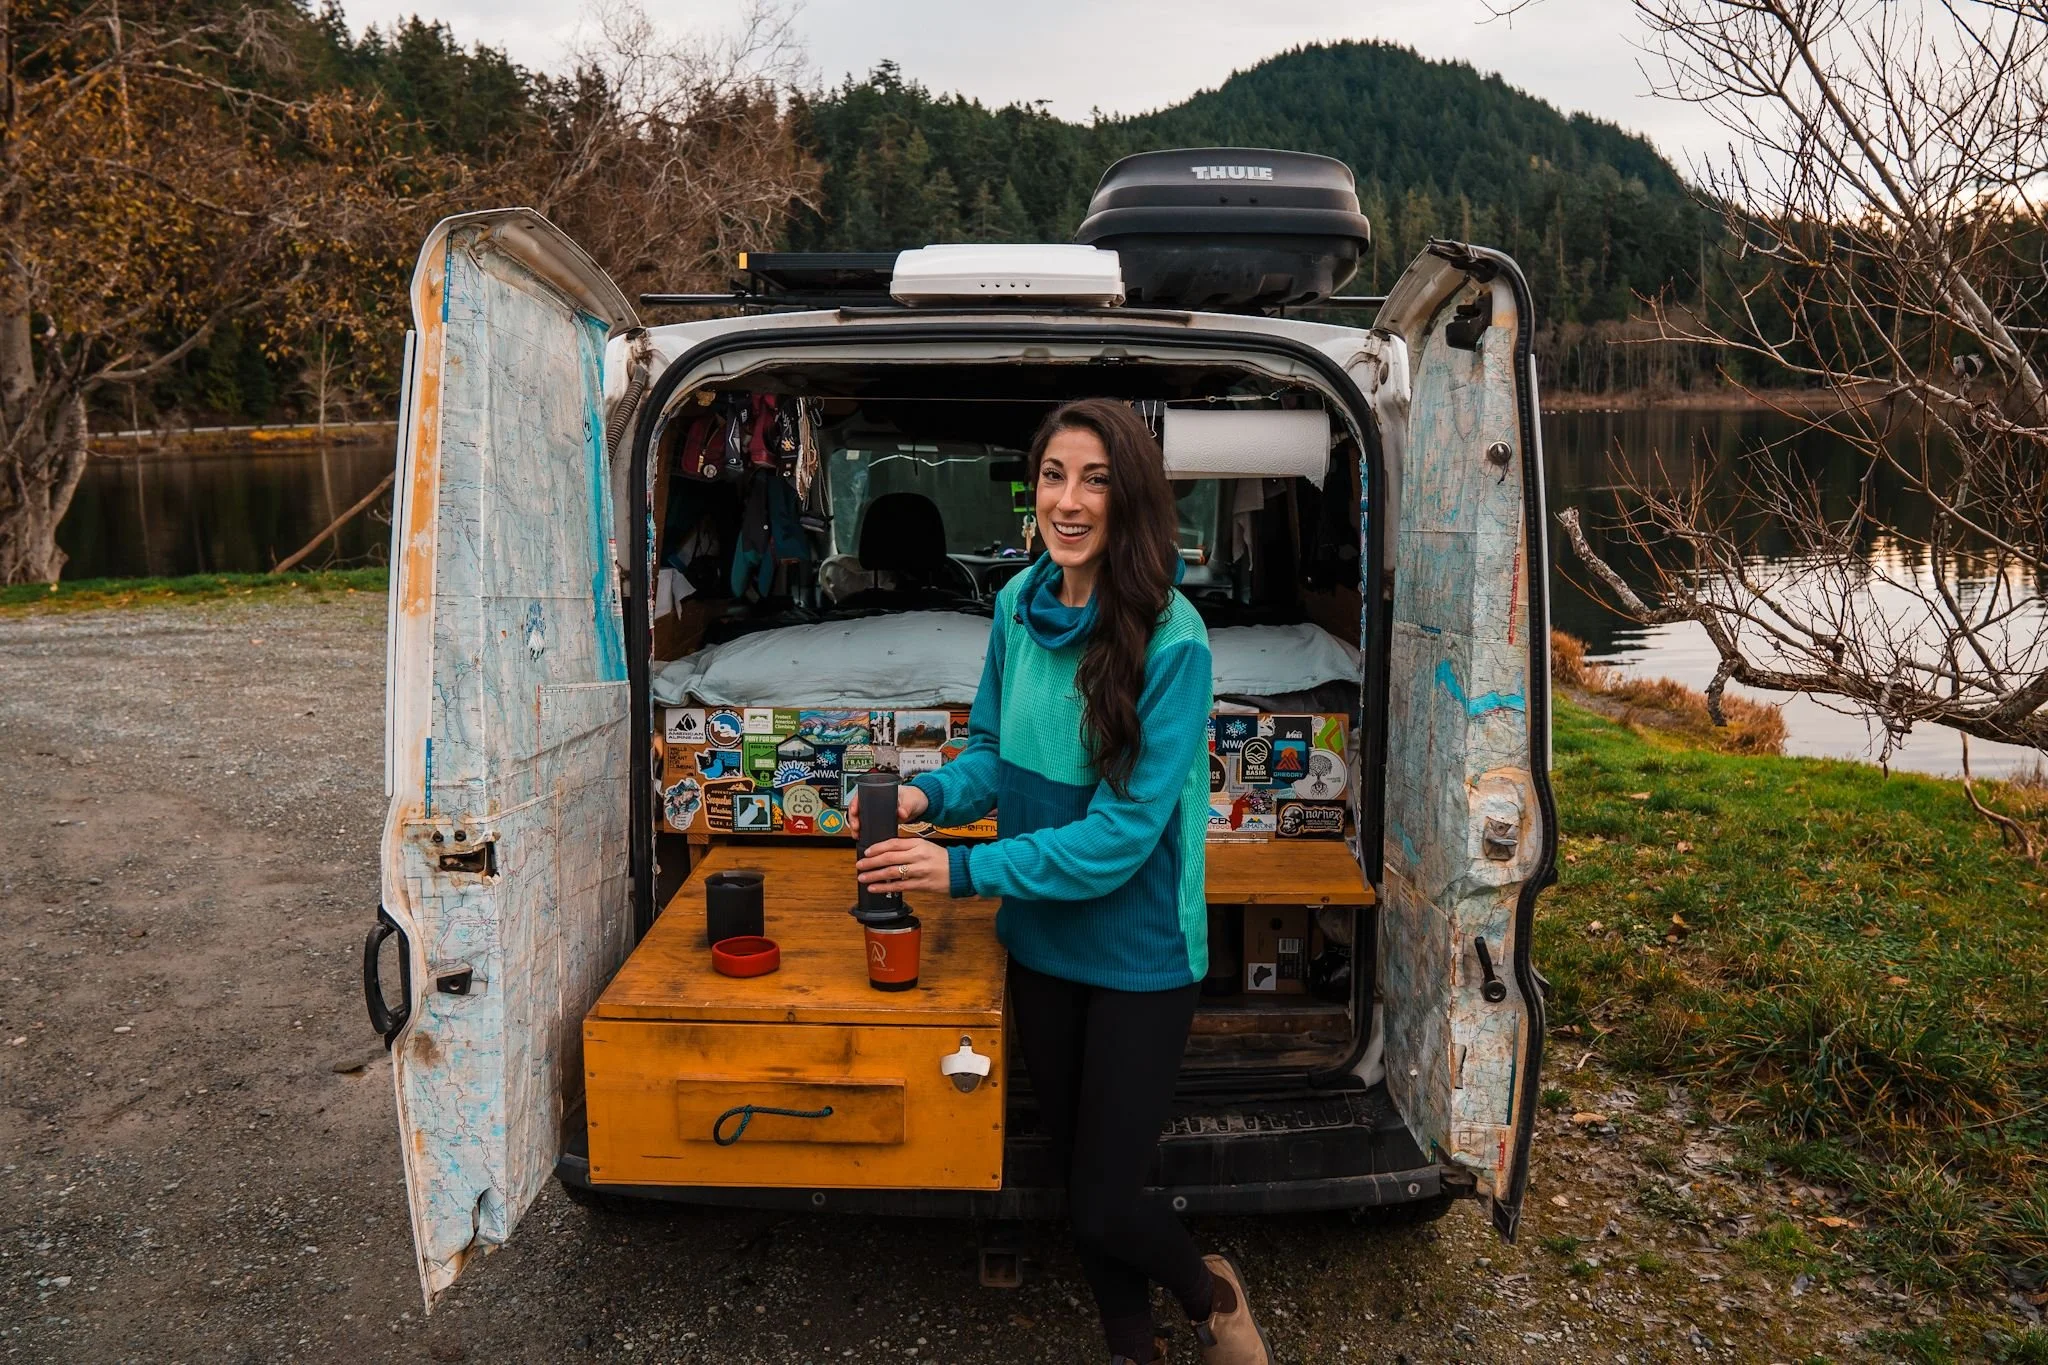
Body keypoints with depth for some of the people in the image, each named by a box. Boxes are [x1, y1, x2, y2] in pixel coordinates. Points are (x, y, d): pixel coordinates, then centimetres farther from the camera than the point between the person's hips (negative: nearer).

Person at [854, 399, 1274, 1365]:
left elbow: (1125, 827, -23)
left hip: (1137, 954, -5)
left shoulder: (1171, 641, -22)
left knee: (1103, 1205, 4)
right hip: (1040, 940, 6)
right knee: (1075, 1170, 20)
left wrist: (967, 870, -26)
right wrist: (932, 794, -13)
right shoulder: (1020, 601, -4)